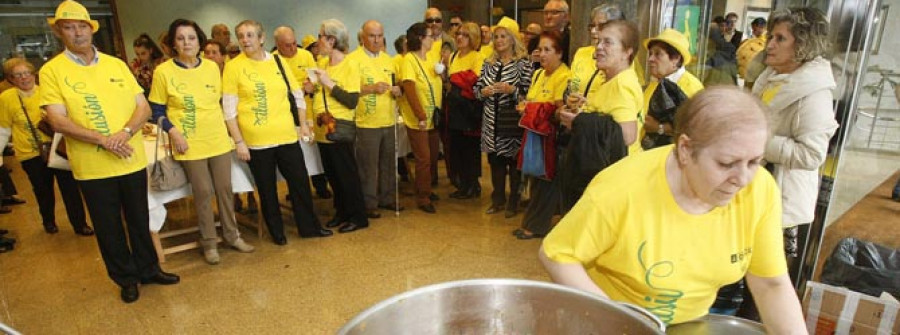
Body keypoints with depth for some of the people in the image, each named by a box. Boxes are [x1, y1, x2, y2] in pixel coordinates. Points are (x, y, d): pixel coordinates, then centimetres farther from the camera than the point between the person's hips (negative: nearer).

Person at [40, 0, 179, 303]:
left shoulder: (116, 64, 6)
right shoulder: (52, 70, -3)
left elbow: (144, 107, 2)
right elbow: (58, 121, -11)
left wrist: (125, 132, -17)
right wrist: (103, 140, -23)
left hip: (133, 160, 3)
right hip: (93, 167, -2)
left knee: (139, 220, 14)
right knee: (109, 227, 10)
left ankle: (148, 269, 31)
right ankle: (126, 278, 27)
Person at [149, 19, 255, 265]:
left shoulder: (212, 67, 4)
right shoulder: (163, 71, -6)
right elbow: (157, 110, -1)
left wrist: (228, 130, 10)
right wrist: (174, 133, -14)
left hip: (219, 140, 4)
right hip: (190, 145, -3)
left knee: (224, 188, 9)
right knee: (203, 192, 2)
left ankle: (232, 235, 24)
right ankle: (209, 242, 17)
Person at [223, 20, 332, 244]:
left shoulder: (277, 62, 5)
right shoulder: (233, 66, -4)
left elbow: (297, 94, 14)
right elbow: (229, 109, -5)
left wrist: (304, 124, 8)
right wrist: (239, 142, -9)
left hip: (287, 136, 3)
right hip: (256, 141, -3)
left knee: (300, 182, 10)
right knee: (267, 189, 9)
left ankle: (309, 226, 26)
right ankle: (277, 232, 26)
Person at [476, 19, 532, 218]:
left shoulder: (523, 63, -4)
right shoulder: (489, 62, 11)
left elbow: (528, 93, -7)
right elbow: (477, 88, 11)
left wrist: (511, 90, -22)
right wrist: (484, 92, -10)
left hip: (513, 121, -5)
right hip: (492, 120, 5)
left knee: (513, 161, 4)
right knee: (495, 160, 12)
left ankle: (513, 202, 19)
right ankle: (498, 199, 27)